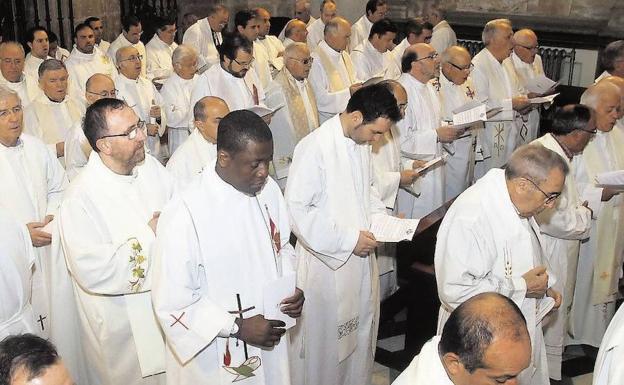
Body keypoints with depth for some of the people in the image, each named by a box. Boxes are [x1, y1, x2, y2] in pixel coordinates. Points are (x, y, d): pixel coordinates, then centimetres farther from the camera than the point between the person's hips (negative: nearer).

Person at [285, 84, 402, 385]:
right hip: (326, 263, -7)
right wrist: (348, 239, -20)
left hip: (360, 260, 8)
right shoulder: (314, 147, -21)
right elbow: (297, 209, -22)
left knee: (359, 335, 19)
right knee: (325, 340, 8)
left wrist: (381, 218, 2)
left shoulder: (361, 143, 5)